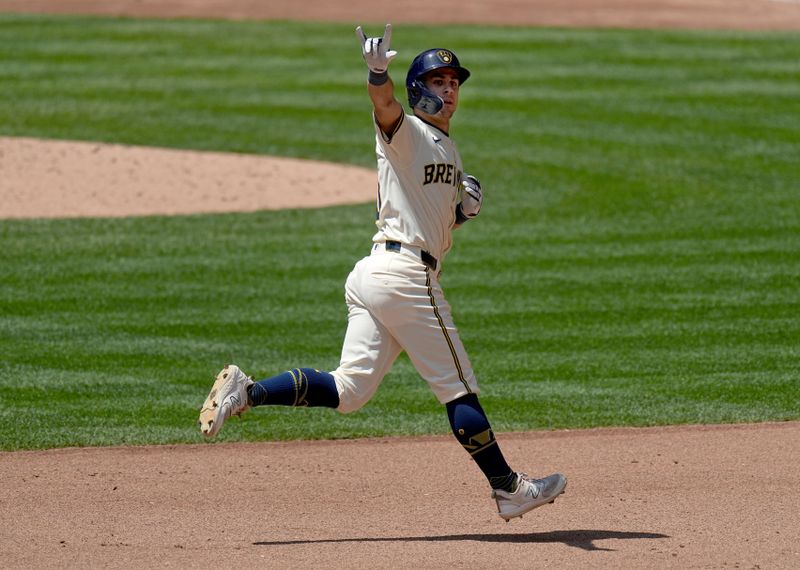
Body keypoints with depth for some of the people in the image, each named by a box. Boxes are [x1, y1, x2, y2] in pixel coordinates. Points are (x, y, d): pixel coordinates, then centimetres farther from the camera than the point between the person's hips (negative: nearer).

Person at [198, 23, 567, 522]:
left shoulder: (449, 150, 23)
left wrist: (462, 209, 4)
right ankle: (509, 489, 6)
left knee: (348, 391, 3)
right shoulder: (405, 132, -4)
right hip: (406, 274, -9)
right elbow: (384, 103, -26)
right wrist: (378, 71, -49)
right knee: (459, 387, 0)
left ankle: (246, 391, -3)